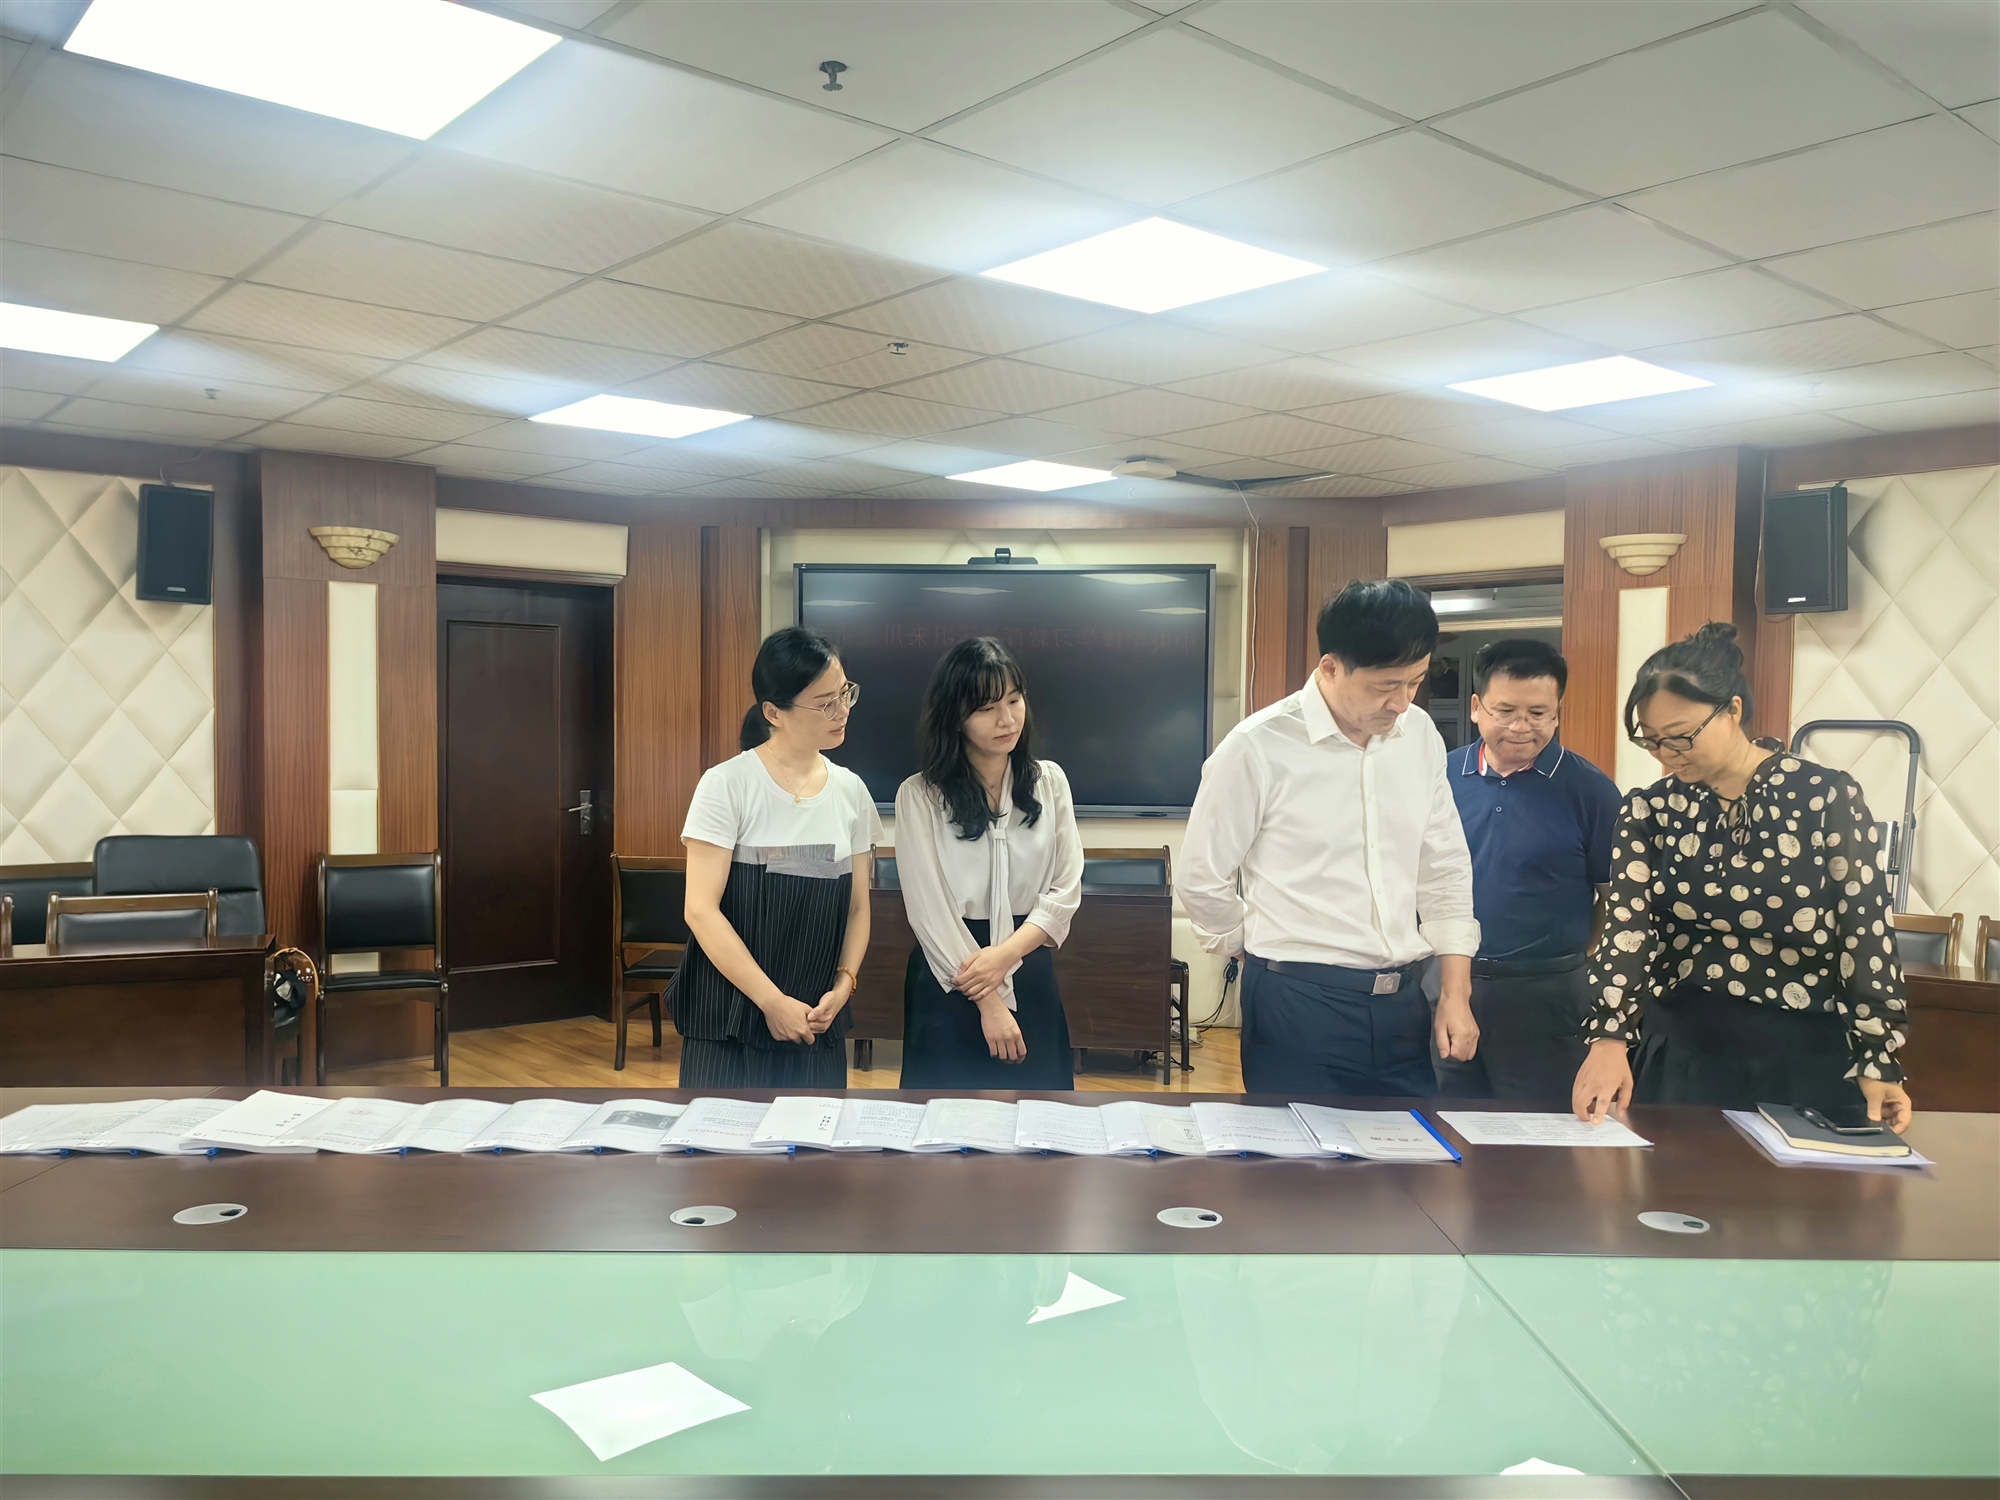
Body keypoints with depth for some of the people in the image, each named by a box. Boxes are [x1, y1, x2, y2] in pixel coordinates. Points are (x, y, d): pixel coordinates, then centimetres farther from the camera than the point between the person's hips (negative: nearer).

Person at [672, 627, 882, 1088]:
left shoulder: (851, 791, 4)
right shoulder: (727, 785, -10)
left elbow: (857, 908, 10)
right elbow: (701, 910, -13)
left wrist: (843, 985, -7)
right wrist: (773, 1001, -15)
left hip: (816, 1022, 4)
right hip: (728, 1022, -4)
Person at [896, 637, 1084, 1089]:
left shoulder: (1049, 782, 4)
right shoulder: (920, 796, -6)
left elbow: (1065, 889, 0)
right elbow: (929, 908, -10)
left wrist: (1005, 954, -16)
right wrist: (988, 1002, -13)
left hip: (1029, 976, 3)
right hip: (949, 983, -3)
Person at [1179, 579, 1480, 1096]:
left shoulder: (1420, 734, 4)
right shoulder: (1259, 747, -13)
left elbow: (1446, 871, 11)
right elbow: (1200, 879, -4)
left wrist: (1456, 994, 8)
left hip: (1404, 1003, 5)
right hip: (1299, 1006, -5)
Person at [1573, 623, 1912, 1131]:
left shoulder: (1827, 799, -8)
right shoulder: (1650, 811, -1)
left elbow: (1865, 936, -6)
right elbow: (1626, 925, -11)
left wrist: (1879, 1062, -8)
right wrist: (1609, 1037, -25)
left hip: (1804, 1058, -2)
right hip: (1681, 1052, 3)